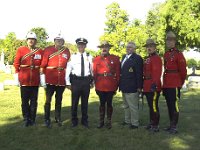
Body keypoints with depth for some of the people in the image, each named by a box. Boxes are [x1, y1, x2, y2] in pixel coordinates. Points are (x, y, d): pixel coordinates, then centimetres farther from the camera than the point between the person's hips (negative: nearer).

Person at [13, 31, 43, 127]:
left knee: (34, 101, 8)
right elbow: (16, 64, 5)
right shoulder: (20, 50, 1)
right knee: (25, 101, 5)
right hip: (24, 81, -1)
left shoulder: (40, 52, 3)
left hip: (35, 81, 1)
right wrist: (17, 78, 1)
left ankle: (32, 119, 19)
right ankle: (26, 119, 18)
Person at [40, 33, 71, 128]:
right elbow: (43, 64, -4)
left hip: (62, 80, 3)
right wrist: (42, 78, -10)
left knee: (59, 100, 13)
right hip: (50, 80, -3)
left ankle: (58, 119, 26)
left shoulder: (67, 51, 7)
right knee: (48, 100, 2)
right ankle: (47, 120, 13)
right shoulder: (48, 50, -2)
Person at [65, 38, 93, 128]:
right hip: (76, 80, -1)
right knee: (74, 101, 6)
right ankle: (74, 121, 22)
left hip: (86, 80, 1)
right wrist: (68, 83, -4)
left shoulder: (89, 57, 5)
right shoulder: (73, 56, -1)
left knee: (85, 101, 10)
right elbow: (68, 70, -1)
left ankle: (84, 121, 25)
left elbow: (92, 70, 9)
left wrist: (92, 82, 8)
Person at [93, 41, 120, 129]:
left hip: (111, 86, -1)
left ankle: (109, 121, 19)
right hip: (100, 86, 1)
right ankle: (101, 121, 22)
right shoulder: (96, 60, 5)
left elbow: (118, 73, 2)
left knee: (109, 103, 7)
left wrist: (116, 85, 0)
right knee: (102, 103, 11)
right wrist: (96, 85, 3)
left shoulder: (115, 58, 2)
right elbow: (94, 73, 5)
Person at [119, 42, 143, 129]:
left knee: (133, 106, -1)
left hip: (132, 87, -8)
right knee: (126, 106, 19)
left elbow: (139, 74, -14)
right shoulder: (124, 57, 14)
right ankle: (127, 121, 33)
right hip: (124, 87, 9)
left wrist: (139, 87, -16)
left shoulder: (137, 58, -11)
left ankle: (135, 123, 11)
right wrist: (121, 84, 15)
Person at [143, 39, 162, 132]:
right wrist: (144, 86, 20)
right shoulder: (148, 59, 18)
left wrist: (154, 84, -27)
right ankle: (152, 122, 26)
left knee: (154, 106, -5)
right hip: (148, 87, 9)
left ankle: (156, 126, 3)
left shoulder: (156, 58, -10)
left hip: (153, 86, -9)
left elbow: (157, 72, -20)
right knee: (150, 106, 16)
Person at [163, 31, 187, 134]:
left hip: (175, 85, -7)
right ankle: (171, 125, 23)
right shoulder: (165, 54, 14)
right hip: (166, 85, 7)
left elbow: (183, 70, -5)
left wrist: (181, 83, 3)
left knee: (174, 105, -4)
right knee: (169, 105, 13)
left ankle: (174, 127, 4)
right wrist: (165, 84, 16)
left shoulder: (179, 54, -7)